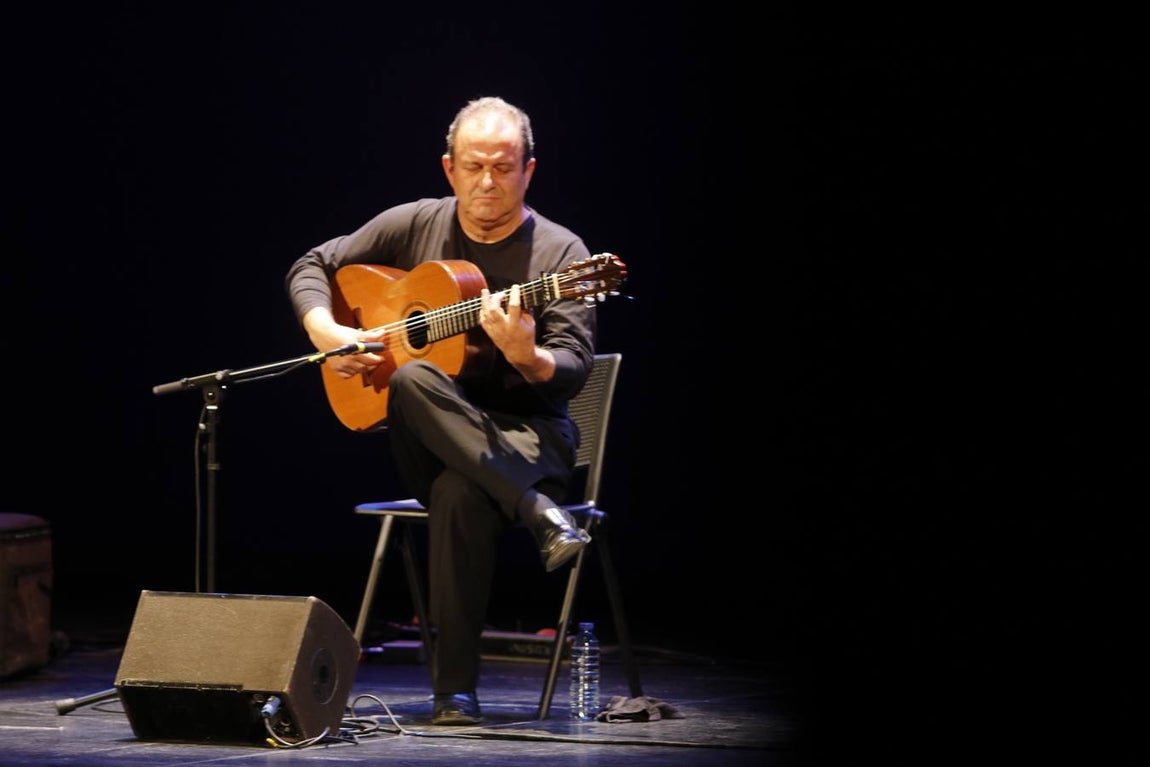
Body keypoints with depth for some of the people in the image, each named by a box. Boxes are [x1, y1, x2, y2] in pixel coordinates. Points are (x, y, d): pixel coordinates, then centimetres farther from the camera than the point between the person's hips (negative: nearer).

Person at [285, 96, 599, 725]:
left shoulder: (559, 252, -2)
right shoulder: (414, 226, 7)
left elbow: (574, 370, -11)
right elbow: (312, 267, 15)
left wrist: (527, 356, -33)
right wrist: (327, 334, -5)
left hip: (526, 432, -3)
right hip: (432, 436, 3)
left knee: (460, 493, -38)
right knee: (410, 380, -35)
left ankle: (455, 690, -30)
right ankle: (536, 509, -36)